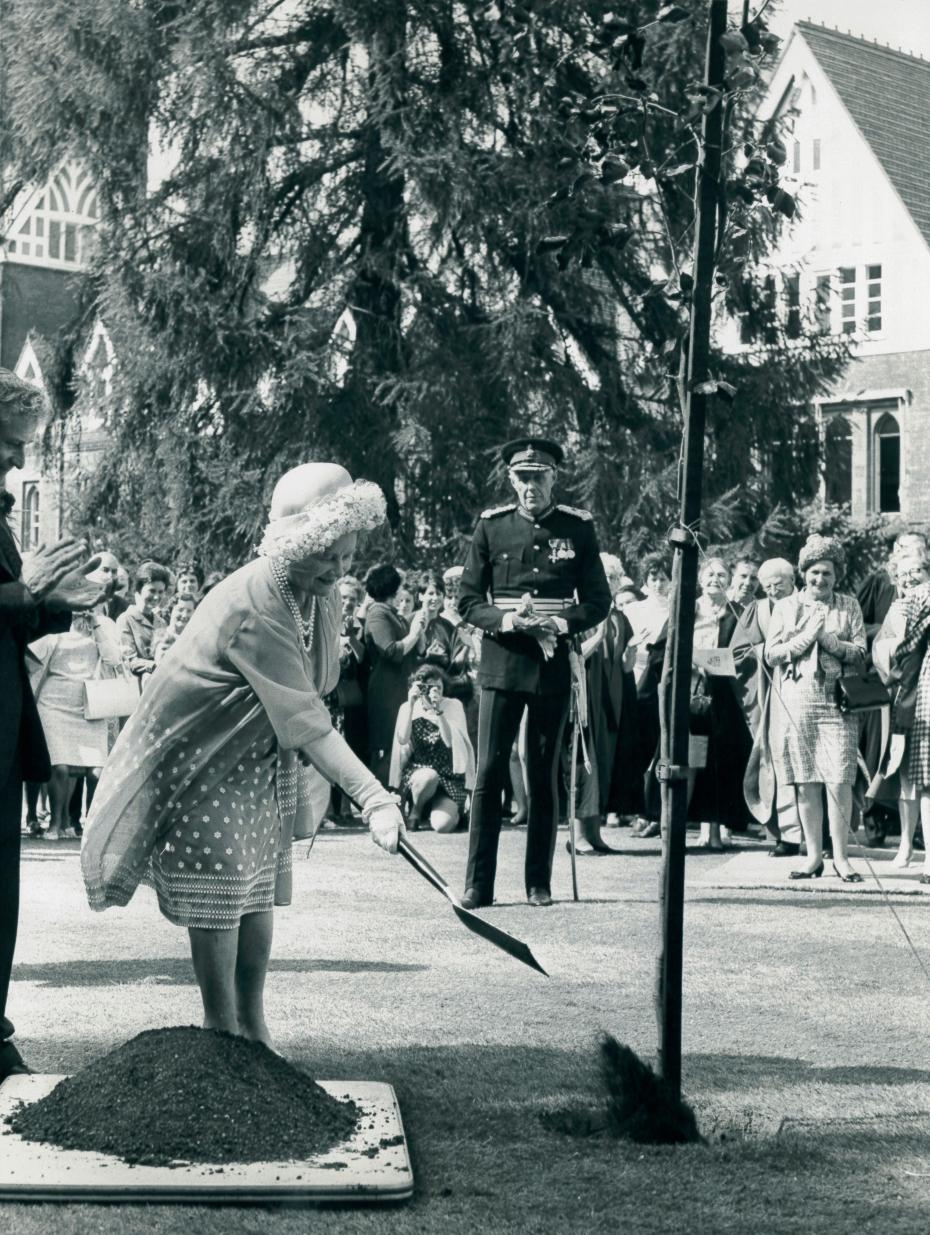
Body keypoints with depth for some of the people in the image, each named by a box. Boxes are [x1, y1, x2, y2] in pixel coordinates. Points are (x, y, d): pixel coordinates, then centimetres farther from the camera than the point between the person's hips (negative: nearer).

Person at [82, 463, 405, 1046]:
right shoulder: (251, 608, -34)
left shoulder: (322, 590, -6)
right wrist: (375, 798, -41)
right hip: (207, 763, -8)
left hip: (267, 766, 8)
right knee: (215, 906, -6)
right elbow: (307, 726, -37)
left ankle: (253, 1025, 19)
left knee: (260, 894, 10)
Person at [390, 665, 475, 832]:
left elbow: (450, 741, -16)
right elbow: (402, 740, -16)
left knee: (442, 825, -24)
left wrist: (438, 710, -25)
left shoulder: (453, 706, -2)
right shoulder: (407, 708, 1)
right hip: (416, 773, 0)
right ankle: (415, 811, -5)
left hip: (449, 776, 0)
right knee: (429, 776, -38)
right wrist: (411, 704, -19)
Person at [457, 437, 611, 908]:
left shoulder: (577, 528, 4)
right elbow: (467, 600, 4)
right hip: (501, 663, 0)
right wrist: (505, 620, -15)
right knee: (488, 772, -4)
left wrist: (562, 623, -12)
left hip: (554, 666, 0)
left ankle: (539, 882, 13)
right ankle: (478, 883, 0)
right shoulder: (491, 526, 3)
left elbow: (598, 601, 6)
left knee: (544, 777, 6)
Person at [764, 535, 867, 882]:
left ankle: (840, 857, -1)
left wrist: (829, 640, -10)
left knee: (839, 781, -8)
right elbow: (771, 655, 3)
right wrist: (806, 637, -9)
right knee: (806, 783, 2)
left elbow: (860, 654, 2)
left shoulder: (849, 606, 11)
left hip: (837, 701, -1)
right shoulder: (785, 607, 11)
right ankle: (814, 856, 9)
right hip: (796, 701, 1)